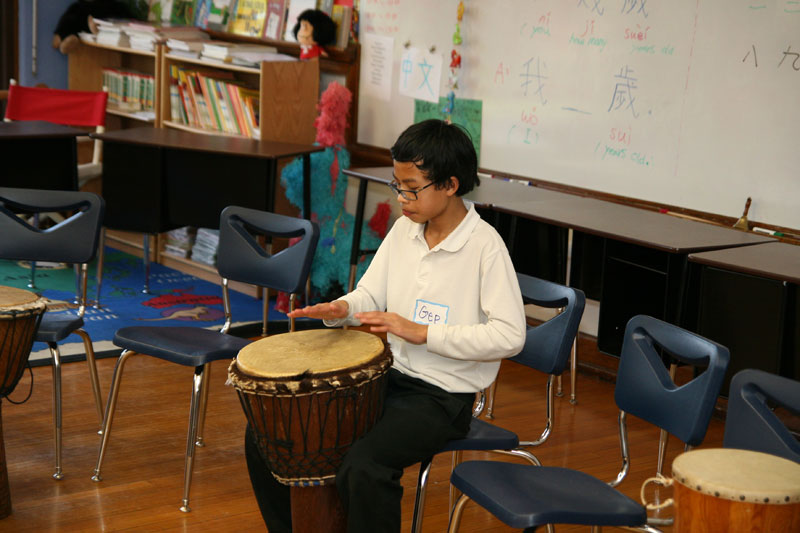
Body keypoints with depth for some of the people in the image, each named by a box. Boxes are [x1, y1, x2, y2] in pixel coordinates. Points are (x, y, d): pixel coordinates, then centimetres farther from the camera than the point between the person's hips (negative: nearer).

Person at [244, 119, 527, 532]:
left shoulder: (484, 245, -16)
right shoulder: (404, 230, 6)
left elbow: (510, 336, -21)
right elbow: (371, 294, 14)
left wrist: (422, 332, -23)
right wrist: (340, 310, -10)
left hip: (442, 395, -7)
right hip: (387, 375, 8)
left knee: (363, 468, -33)